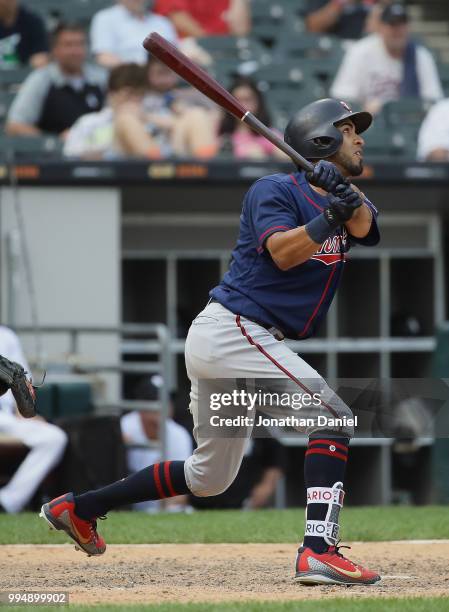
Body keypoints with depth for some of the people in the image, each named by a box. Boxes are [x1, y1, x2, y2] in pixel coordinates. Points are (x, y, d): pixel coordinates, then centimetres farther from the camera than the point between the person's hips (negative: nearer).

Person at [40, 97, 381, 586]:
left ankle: (77, 508, 26)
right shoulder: (273, 191, -6)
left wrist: (346, 196, -27)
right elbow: (283, 252, -22)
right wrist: (328, 217, -34)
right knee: (332, 418, -18)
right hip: (233, 330, -9)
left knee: (210, 476, 18)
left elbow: (364, 227, -7)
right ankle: (318, 550, -29)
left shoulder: (340, 202, 16)